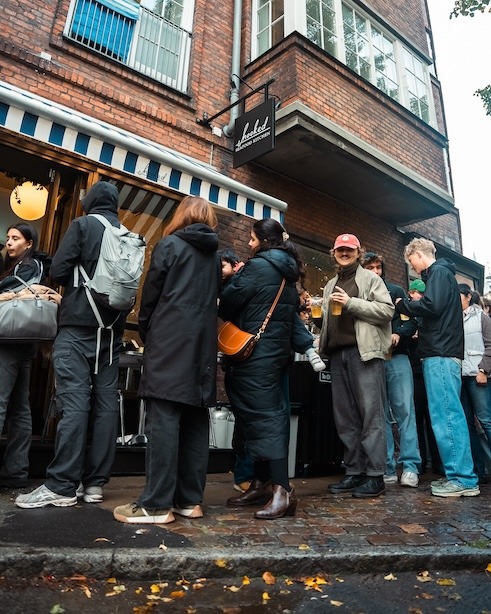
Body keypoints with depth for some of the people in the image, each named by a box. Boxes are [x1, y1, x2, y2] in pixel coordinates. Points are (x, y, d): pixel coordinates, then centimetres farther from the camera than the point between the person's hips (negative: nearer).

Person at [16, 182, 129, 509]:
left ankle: (62, 486, -5)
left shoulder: (83, 225, 0)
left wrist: (77, 282, 13)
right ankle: (95, 482, 9)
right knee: (106, 404, 3)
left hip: (78, 325, -5)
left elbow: (58, 270, -7)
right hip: (112, 329, 5)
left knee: (74, 402, -7)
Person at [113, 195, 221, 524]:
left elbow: (151, 292, 2)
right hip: (203, 344, 6)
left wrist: (145, 332, 15)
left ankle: (157, 504, -3)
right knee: (196, 420, 6)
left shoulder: (170, 244, 2)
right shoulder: (215, 256, 17)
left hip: (170, 341, -5)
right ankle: (190, 499, 11)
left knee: (164, 418, -6)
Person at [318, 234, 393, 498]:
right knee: (345, 417, 6)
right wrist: (322, 343, 13)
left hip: (364, 352, -6)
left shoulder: (370, 278, 6)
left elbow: (387, 310, -6)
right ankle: (354, 472, 14)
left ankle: (375, 476, 0)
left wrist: (351, 303, -12)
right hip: (338, 354, 7)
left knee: (371, 414, -6)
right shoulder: (331, 285, 25)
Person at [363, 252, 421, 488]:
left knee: (405, 410, -3)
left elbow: (412, 320, 6)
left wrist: (399, 334, -13)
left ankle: (410, 467, 2)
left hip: (396, 357, 0)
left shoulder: (395, 291, 11)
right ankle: (387, 468, 9)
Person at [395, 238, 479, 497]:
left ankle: (462, 478, -4)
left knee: (445, 417, -8)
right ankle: (458, 475, 15)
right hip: (442, 352, 10)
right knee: (449, 416, 10)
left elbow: (432, 306, -20)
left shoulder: (438, 272, -5)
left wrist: (403, 305, -5)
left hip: (440, 354, -10)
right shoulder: (441, 273, 24)